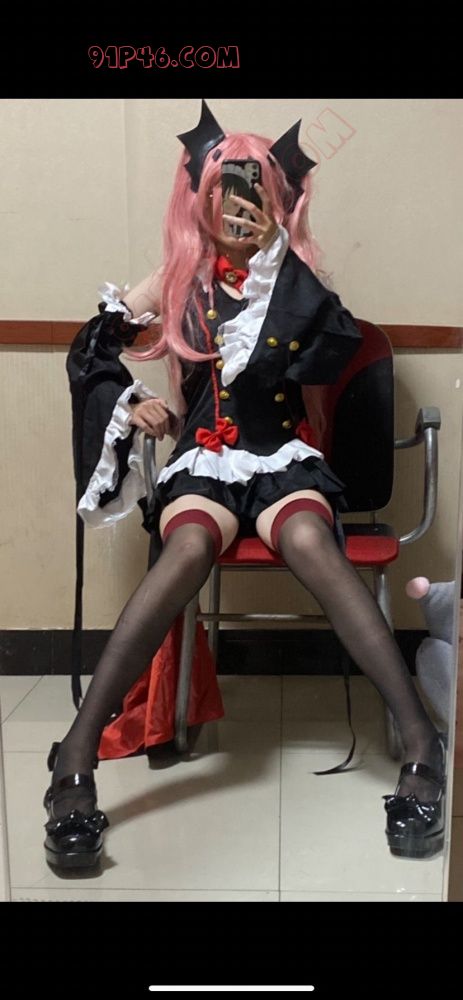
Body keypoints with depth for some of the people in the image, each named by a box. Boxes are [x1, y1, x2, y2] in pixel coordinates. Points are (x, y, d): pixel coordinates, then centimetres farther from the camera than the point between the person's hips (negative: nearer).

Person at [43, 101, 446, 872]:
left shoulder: (291, 273, 10)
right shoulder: (178, 279, 12)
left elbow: (339, 349, -10)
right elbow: (89, 351, 15)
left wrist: (280, 255, -9)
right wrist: (130, 402, -2)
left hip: (281, 457, 0)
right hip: (202, 461, 0)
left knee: (309, 541, -36)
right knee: (189, 548, -36)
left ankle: (421, 744, -37)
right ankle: (77, 757, -36)